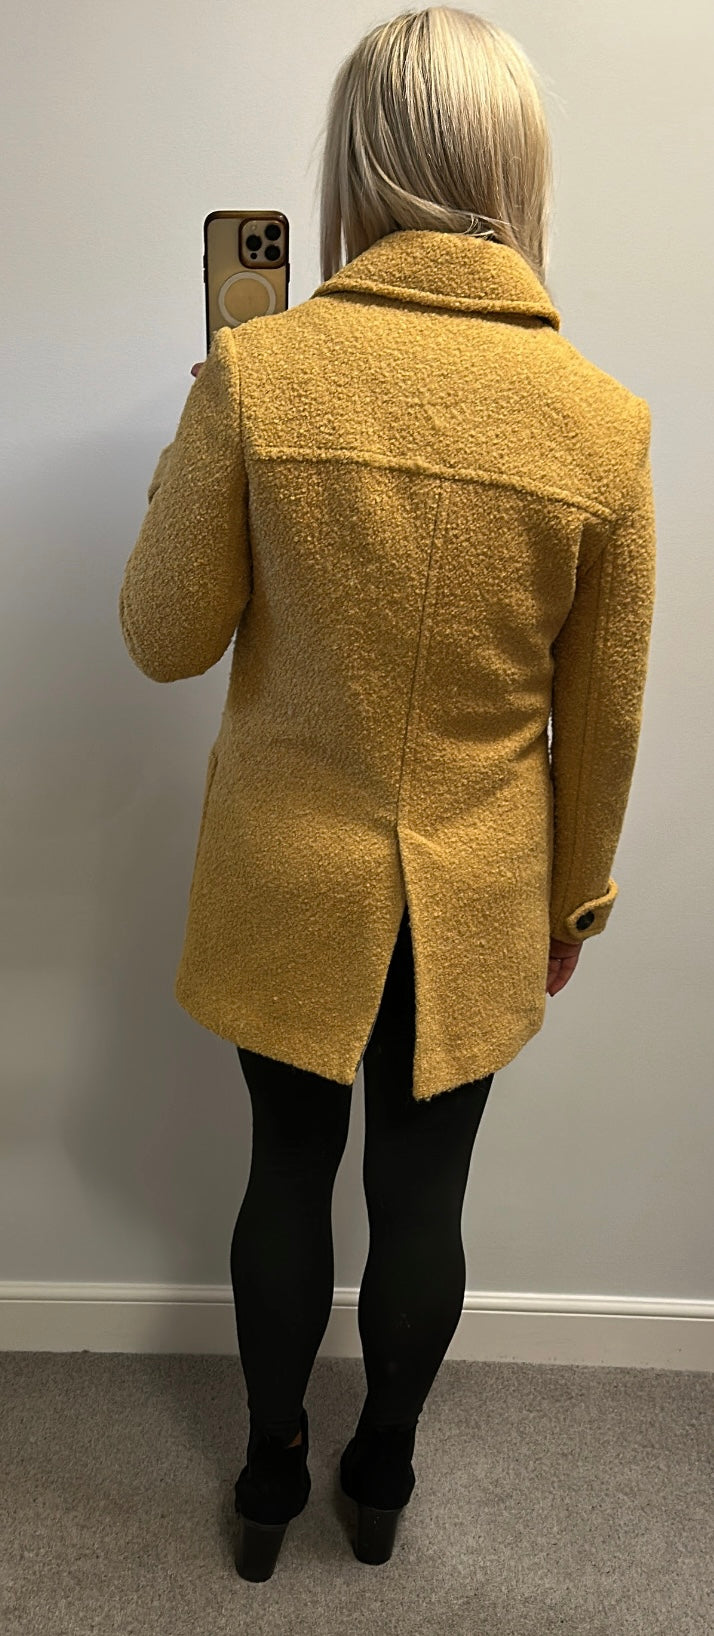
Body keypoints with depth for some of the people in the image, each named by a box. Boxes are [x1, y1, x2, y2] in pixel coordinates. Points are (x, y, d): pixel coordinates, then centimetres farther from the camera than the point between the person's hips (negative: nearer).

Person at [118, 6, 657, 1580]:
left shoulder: (254, 370, -14)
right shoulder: (602, 416, -10)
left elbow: (167, 639, -6)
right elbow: (603, 717, -2)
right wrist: (574, 896, 12)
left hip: (291, 883, 0)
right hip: (475, 903, 1)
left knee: (289, 1176, 21)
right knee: (422, 1198, 20)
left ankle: (270, 1480, 44)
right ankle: (380, 1479, 45)